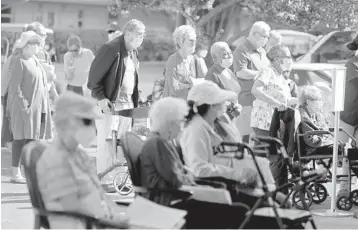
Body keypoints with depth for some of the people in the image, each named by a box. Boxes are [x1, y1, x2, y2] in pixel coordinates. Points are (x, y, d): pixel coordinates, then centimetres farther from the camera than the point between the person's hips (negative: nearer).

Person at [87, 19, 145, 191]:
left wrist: (135, 100, 15)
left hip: (127, 102, 8)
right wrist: (100, 97, -18)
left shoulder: (133, 51, 13)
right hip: (109, 103, -8)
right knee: (106, 142, -4)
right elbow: (94, 75, -14)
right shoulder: (111, 49, -13)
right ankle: (104, 180, 0)